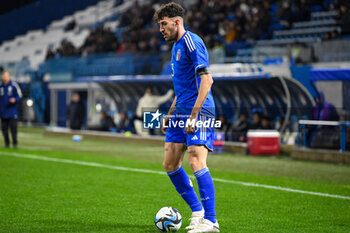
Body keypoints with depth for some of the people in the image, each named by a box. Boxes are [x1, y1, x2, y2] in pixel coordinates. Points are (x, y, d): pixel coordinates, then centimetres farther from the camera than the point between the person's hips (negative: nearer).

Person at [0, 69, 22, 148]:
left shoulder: (14, 85, -4)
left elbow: (19, 96, -2)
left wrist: (15, 99, -22)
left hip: (12, 111, -4)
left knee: (13, 127, -6)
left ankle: (15, 143, 2)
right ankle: (6, 143, 15)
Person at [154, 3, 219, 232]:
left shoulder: (192, 42, -12)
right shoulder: (176, 46, 19)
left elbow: (206, 80, -19)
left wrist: (194, 115, -23)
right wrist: (170, 114, 24)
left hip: (198, 111, -10)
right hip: (181, 112, 10)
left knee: (196, 162, -17)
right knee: (170, 164, 7)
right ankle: (197, 211, 18)